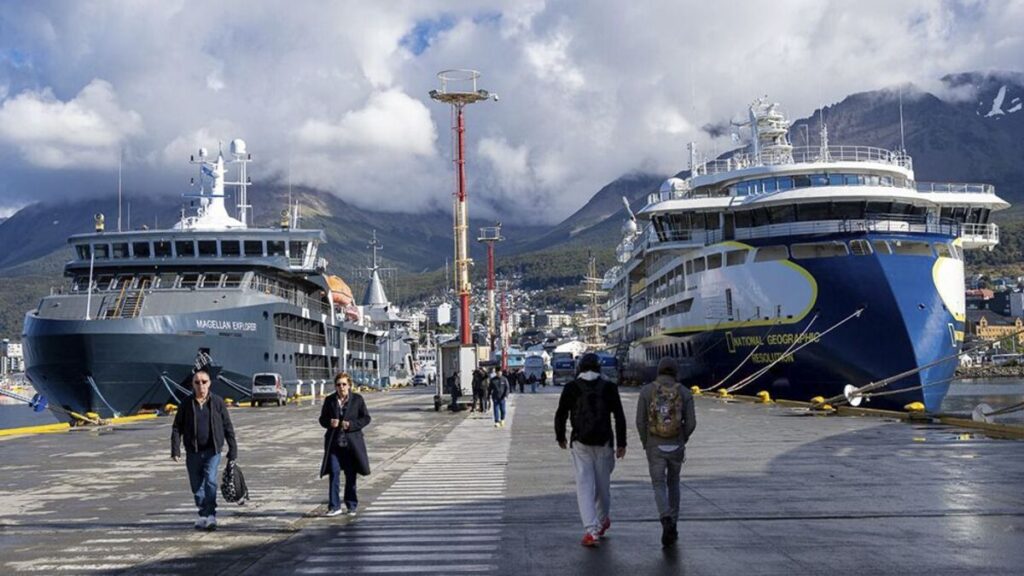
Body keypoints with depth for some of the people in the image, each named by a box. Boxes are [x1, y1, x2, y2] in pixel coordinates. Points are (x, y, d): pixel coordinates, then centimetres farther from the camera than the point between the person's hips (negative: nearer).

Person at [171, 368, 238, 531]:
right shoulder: (186, 404, 4)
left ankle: (210, 515, -13)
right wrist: (175, 450, -6)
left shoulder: (217, 402, 1)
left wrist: (233, 450, 3)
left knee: (210, 481, -18)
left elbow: (228, 427, 5)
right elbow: (177, 428, 5)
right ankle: (203, 514, 25)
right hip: (193, 452, 2)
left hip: (212, 451, -2)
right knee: (196, 486, 9)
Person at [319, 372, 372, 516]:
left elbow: (366, 418, 0)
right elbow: (322, 419, 11)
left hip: (351, 443, -1)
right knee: (334, 474, -5)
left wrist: (351, 424, -15)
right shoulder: (329, 400, 6)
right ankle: (334, 506, 0)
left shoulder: (357, 399, 1)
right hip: (334, 443, 1)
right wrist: (329, 422, -12)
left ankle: (351, 506, 18)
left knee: (351, 475, 7)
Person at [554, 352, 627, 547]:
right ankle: (603, 520, 36)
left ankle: (591, 530, -14)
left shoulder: (571, 387, 0)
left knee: (584, 484, -3)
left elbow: (560, 415, 2)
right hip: (604, 443, 1)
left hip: (580, 443, -1)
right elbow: (619, 417, -2)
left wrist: (560, 437, 17)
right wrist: (621, 443, 3)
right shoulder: (608, 387, 1)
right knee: (603, 483, 17)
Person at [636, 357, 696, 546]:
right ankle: (672, 527, 22)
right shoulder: (685, 392, -2)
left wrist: (646, 444, 9)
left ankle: (666, 521, -22)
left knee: (659, 487, 5)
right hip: (676, 447, 2)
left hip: (655, 447, -1)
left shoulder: (646, 391, -4)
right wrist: (681, 442, 11)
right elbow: (691, 423, -6)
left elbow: (640, 421, -6)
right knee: (673, 483, 22)